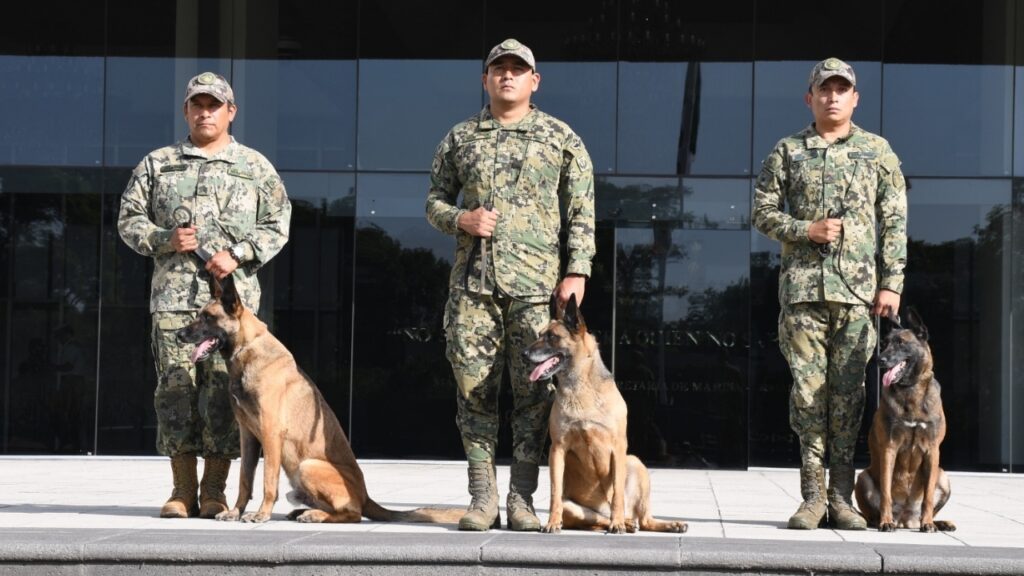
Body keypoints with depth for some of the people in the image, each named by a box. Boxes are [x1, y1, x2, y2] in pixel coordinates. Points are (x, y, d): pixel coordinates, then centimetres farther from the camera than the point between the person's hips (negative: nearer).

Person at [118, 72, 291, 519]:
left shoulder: (256, 167, 12)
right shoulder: (157, 164, 14)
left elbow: (277, 225, 9)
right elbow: (129, 219, 13)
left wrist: (239, 255, -6)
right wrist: (165, 239, -6)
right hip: (173, 296, 1)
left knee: (223, 390, -3)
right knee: (176, 389, -1)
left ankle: (214, 490, 4)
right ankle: (183, 490, 6)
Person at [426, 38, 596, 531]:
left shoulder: (560, 137, 8)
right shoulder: (460, 138, 13)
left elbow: (582, 211, 5)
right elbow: (434, 201, 17)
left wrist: (577, 271, -5)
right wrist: (460, 218, -5)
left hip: (535, 283, -2)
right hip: (472, 280, 2)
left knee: (534, 389, -2)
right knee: (474, 385, 1)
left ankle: (522, 497, 5)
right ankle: (482, 497, 8)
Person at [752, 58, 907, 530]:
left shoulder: (877, 151, 10)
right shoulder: (787, 152, 10)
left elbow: (894, 222, 7)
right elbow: (763, 213, 8)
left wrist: (892, 282, -2)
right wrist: (806, 230, -9)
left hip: (858, 288, 0)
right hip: (802, 285, 0)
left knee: (848, 391, 1)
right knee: (808, 388, -1)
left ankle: (841, 496, 6)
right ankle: (812, 495, 4)